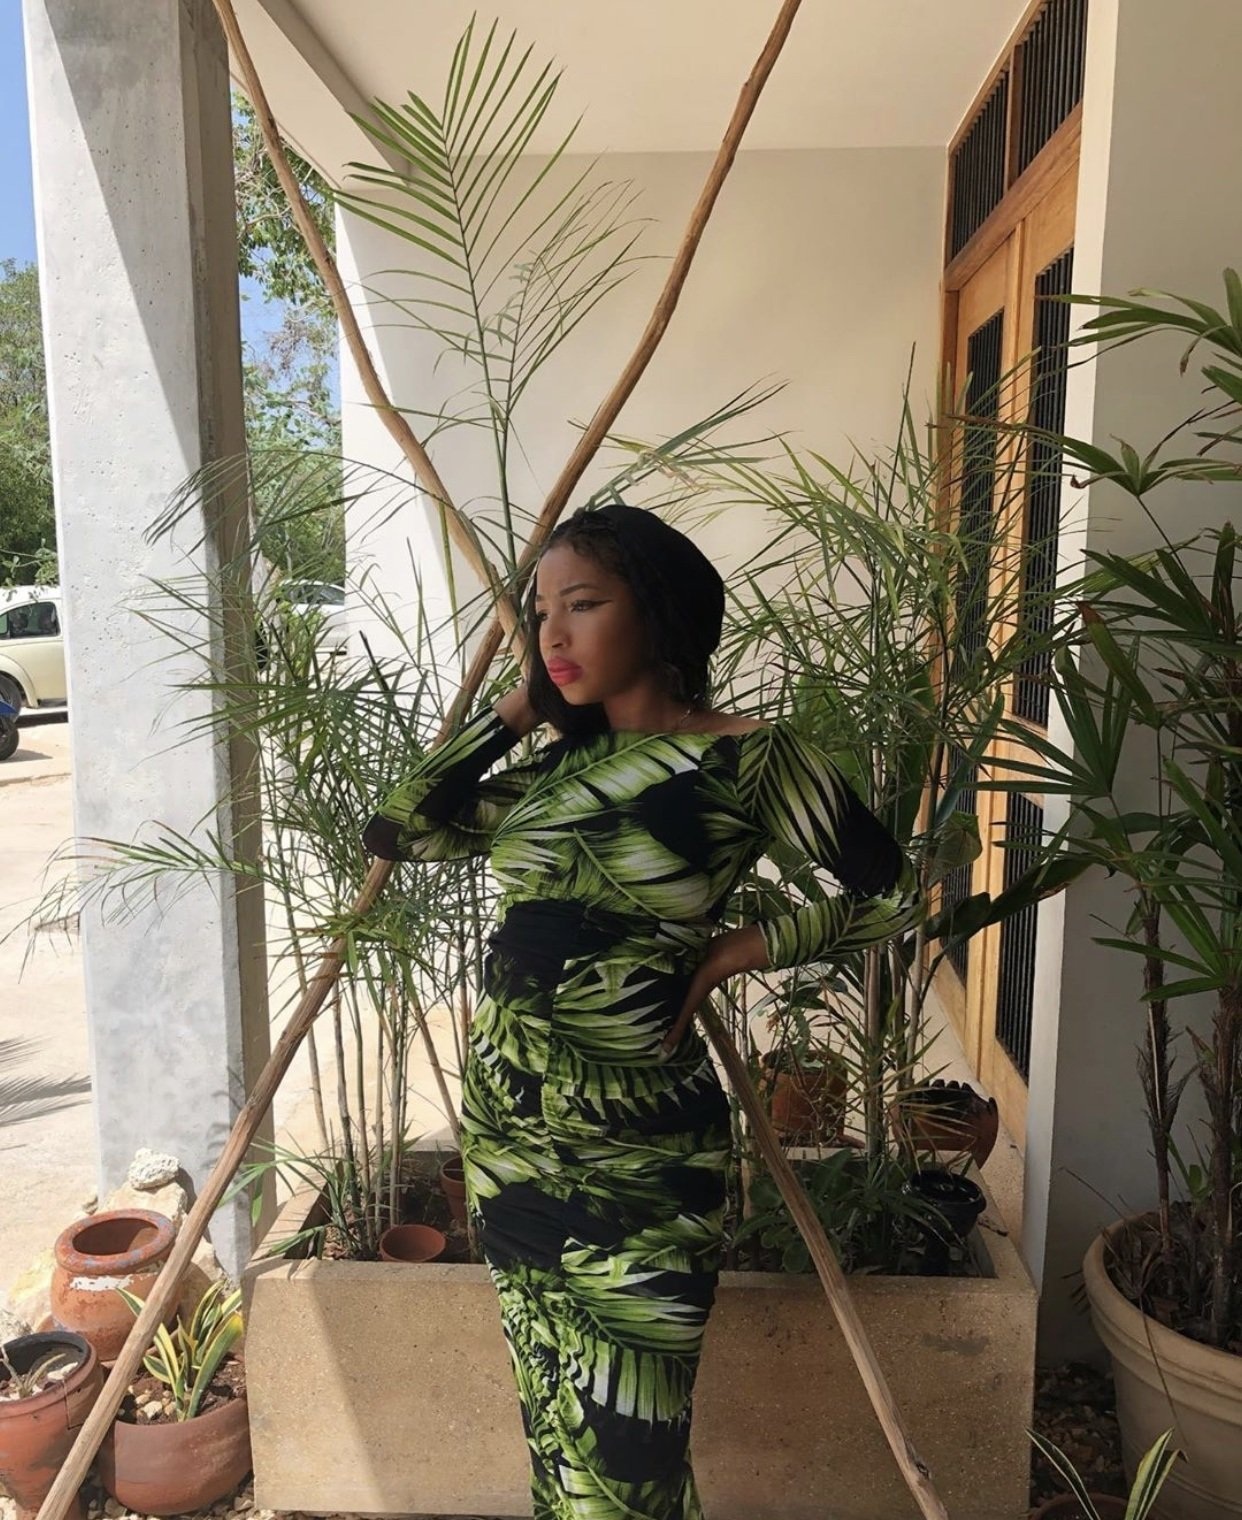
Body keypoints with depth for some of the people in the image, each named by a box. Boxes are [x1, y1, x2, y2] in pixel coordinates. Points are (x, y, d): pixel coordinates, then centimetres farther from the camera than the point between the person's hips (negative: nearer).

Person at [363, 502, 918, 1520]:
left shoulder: (744, 759, -10)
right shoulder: (557, 767, 8)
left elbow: (891, 895, -5)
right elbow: (397, 830, 6)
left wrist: (741, 949, -10)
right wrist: (513, 711, 7)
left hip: (634, 1153, -6)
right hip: (505, 1128, 6)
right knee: (552, 1418, 21)